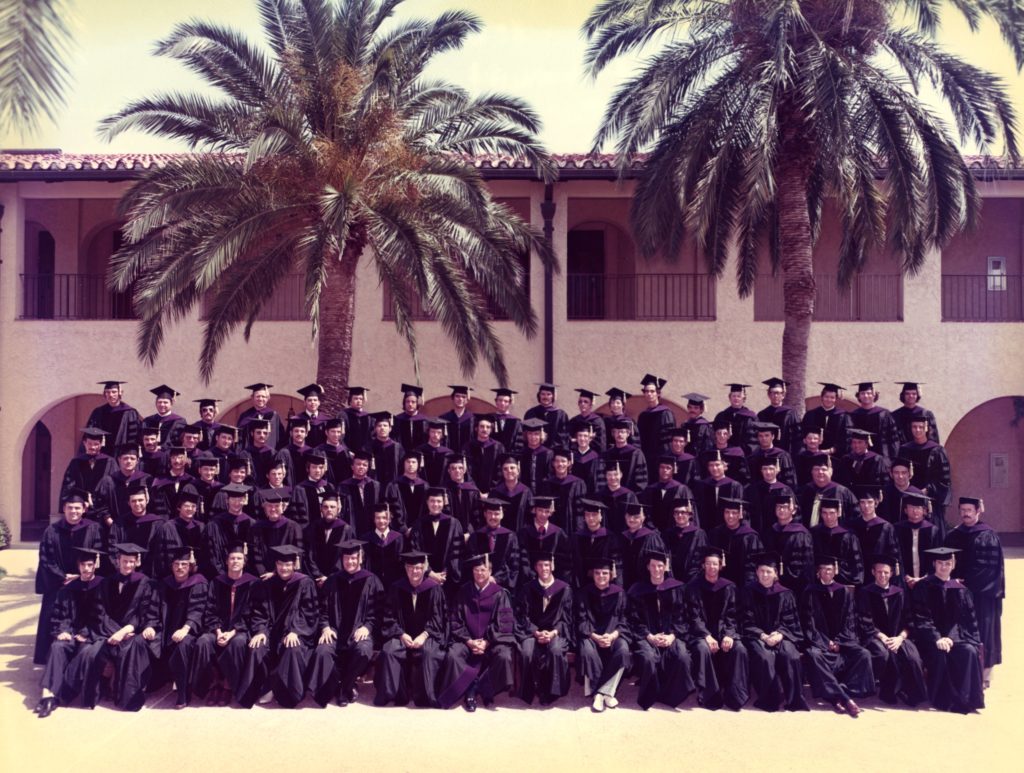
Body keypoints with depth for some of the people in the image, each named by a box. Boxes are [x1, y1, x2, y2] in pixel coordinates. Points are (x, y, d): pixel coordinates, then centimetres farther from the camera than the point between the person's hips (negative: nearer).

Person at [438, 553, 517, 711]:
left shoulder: (499, 593, 0)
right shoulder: (463, 592, 5)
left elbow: (503, 623, -3)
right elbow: (456, 622, 4)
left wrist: (486, 643, -14)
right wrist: (469, 641, -11)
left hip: (493, 640, -1)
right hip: (467, 639, 1)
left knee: (504, 656, -31)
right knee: (453, 655, -29)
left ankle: (484, 689, -9)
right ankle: (470, 688, -11)